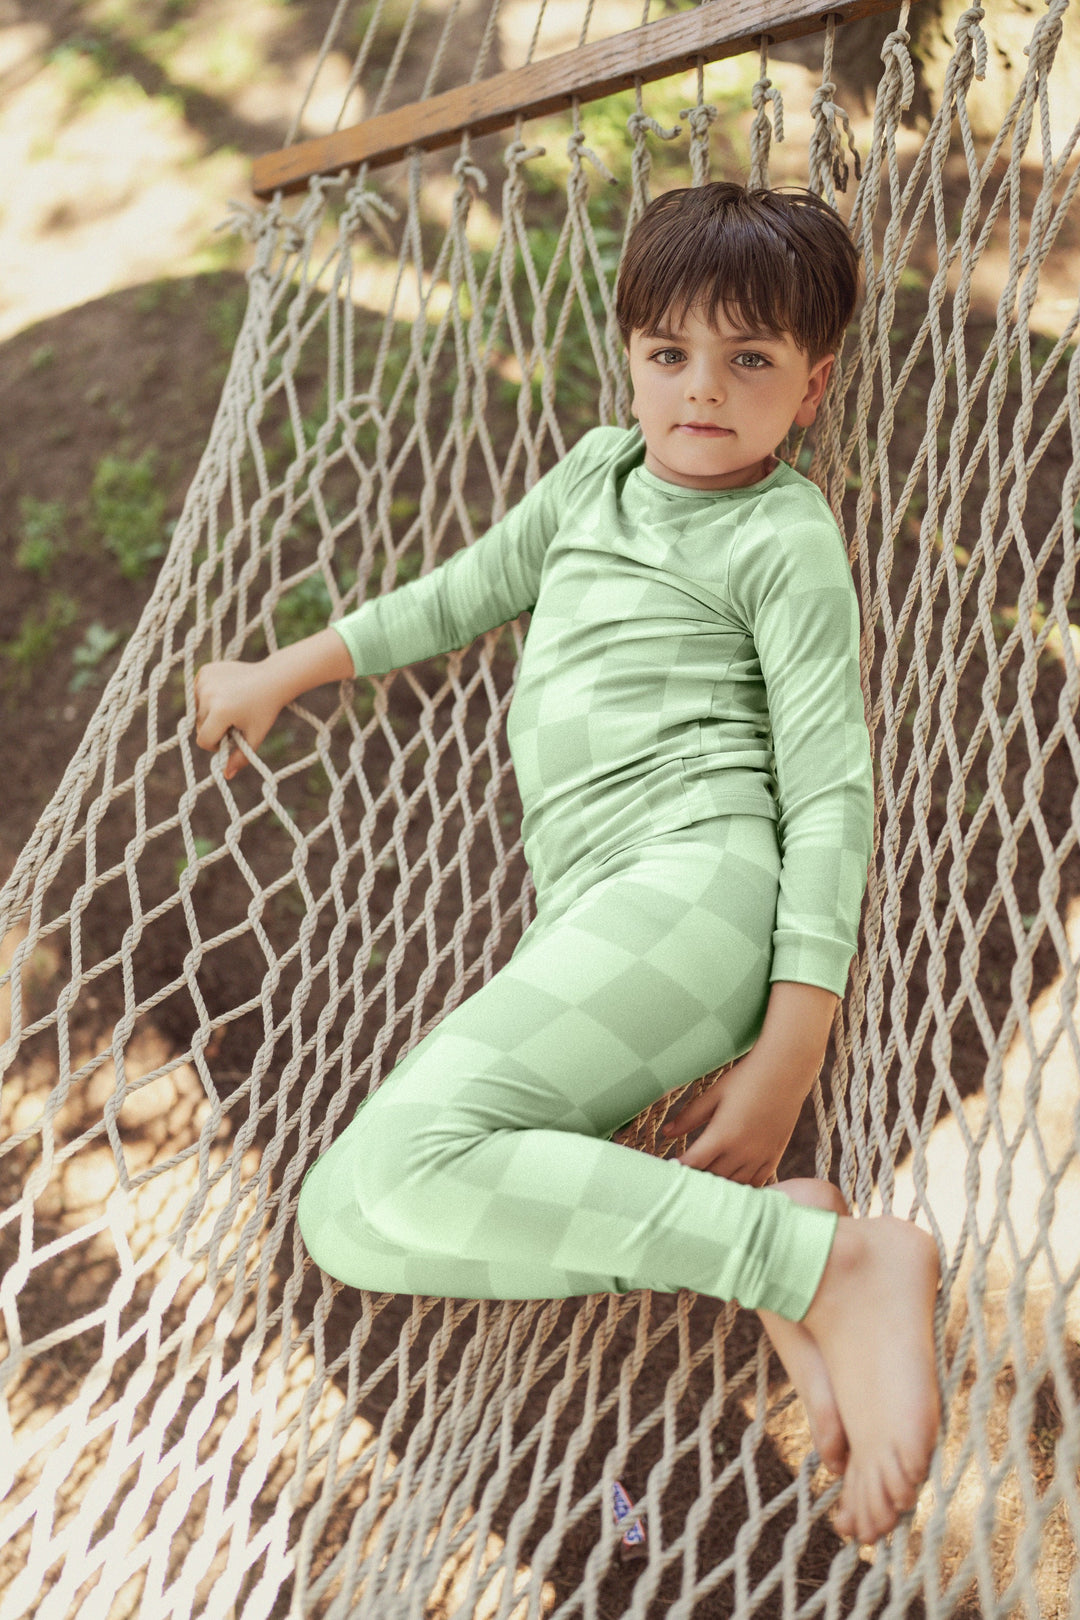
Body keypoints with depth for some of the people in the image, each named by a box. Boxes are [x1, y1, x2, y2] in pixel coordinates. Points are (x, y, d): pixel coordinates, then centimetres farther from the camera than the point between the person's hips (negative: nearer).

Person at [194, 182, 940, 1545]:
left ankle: (832, 1260, -24)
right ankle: (763, 1238, -16)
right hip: (581, 915, 7)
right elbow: (463, 593, 36)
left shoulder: (789, 536, 4)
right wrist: (284, 674, 38)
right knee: (342, 1216, -11)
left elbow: (832, 791, -5)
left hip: (694, 881, -7)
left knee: (410, 1161, -29)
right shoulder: (599, 467, 24)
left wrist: (790, 1055, -14)